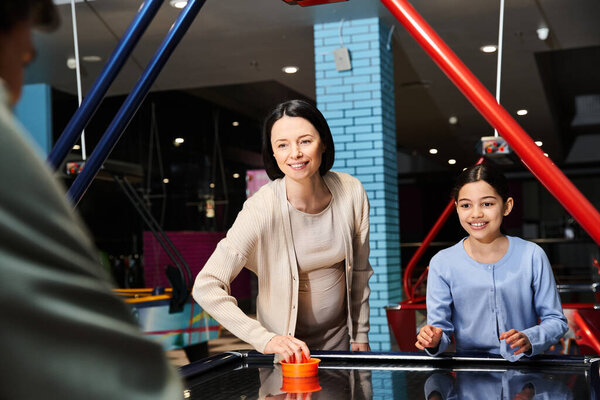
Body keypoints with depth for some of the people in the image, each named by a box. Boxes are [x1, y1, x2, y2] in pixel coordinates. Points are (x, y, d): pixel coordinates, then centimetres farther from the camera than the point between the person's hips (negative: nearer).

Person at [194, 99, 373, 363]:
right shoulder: (262, 210, -27)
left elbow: (359, 270, 1)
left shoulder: (351, 193, -13)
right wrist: (265, 339, -37)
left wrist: (361, 335, 7)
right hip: (286, 344, -3)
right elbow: (206, 287, -29)